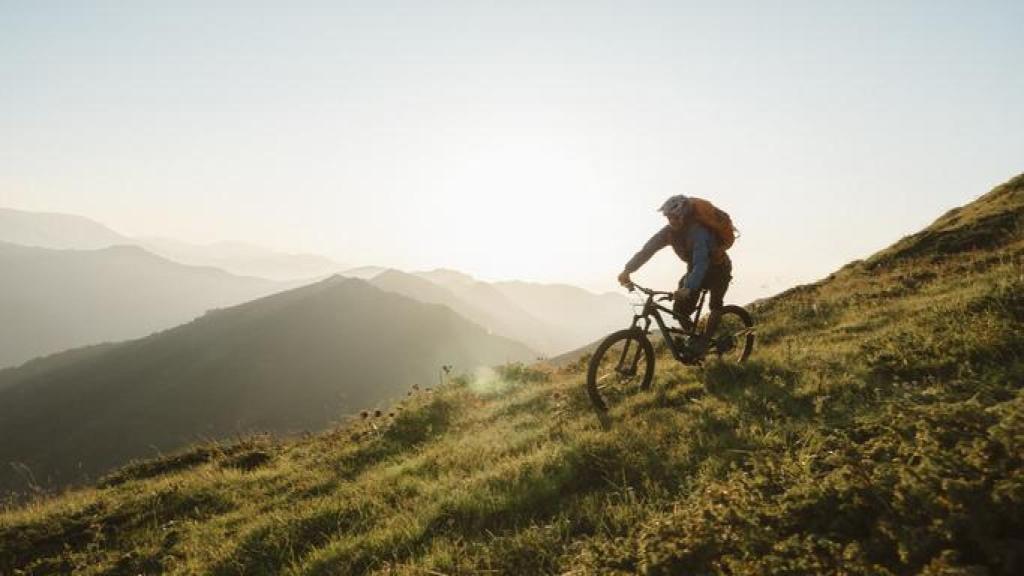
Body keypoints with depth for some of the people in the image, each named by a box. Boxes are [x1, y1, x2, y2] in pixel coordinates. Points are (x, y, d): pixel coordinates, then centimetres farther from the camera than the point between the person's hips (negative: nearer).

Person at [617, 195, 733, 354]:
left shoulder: (698, 232, -36)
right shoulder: (670, 231, -17)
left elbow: (701, 263, -47)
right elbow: (647, 250, -22)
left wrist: (688, 288, -60)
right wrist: (627, 270, -35)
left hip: (718, 268, -5)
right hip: (695, 269, 5)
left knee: (715, 305, -23)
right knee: (680, 308, -6)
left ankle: (704, 341, -12)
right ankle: (693, 337, 15)